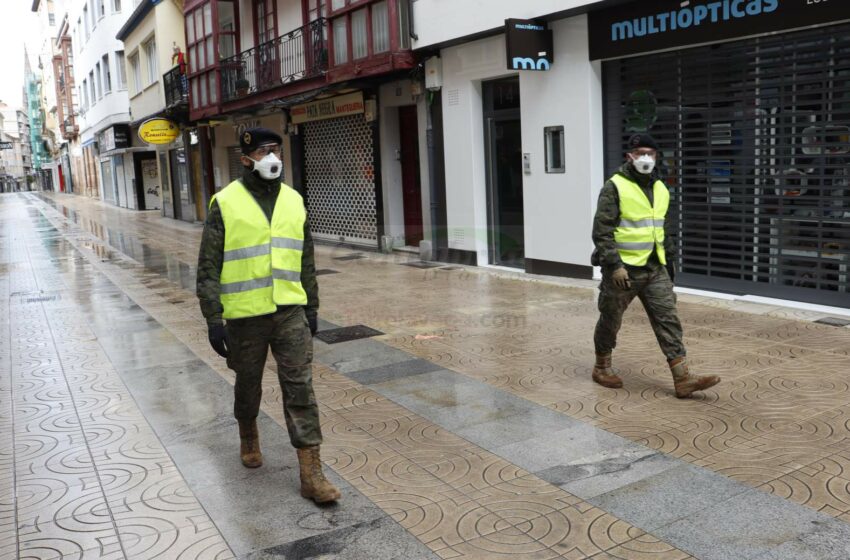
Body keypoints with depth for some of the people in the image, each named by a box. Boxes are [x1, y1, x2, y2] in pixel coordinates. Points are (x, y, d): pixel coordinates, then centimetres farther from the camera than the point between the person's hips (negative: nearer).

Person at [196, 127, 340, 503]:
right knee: (248, 385, 15)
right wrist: (213, 319, -10)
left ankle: (311, 472, 1)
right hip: (245, 316, -2)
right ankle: (248, 436, 45)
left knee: (300, 387, -2)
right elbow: (209, 268, -6)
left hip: (290, 312, 3)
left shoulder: (294, 201, 7)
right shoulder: (225, 204, -6)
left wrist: (311, 308, 12)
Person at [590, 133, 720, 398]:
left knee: (668, 319, -2)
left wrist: (670, 260, 20)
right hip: (623, 269, -6)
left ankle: (683, 378, -3)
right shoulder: (615, 187, -11)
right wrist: (614, 265, -22)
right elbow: (602, 230, -16)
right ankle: (602, 367, 28)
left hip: (655, 268, 6)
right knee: (610, 320, 8)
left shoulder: (660, 189, 12)